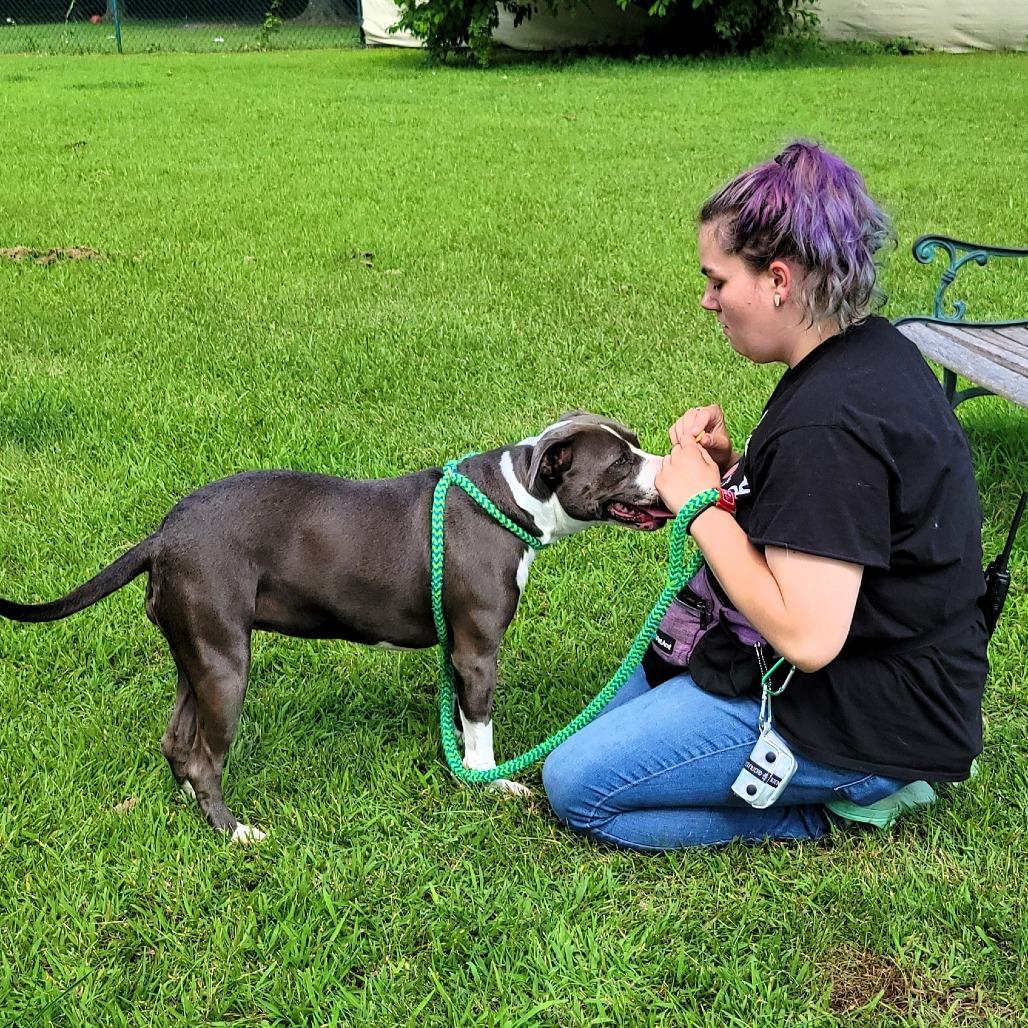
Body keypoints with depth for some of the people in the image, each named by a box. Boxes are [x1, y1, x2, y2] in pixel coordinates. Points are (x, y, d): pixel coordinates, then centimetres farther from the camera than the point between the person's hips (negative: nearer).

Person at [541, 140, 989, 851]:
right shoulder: (869, 352, 2)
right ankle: (856, 779, 14)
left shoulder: (830, 420, -29)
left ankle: (836, 809, -1)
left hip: (857, 713, -10)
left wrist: (701, 502, -21)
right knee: (622, 710, 24)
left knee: (577, 786, -5)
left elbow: (806, 637, -32)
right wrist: (732, 467, -3)